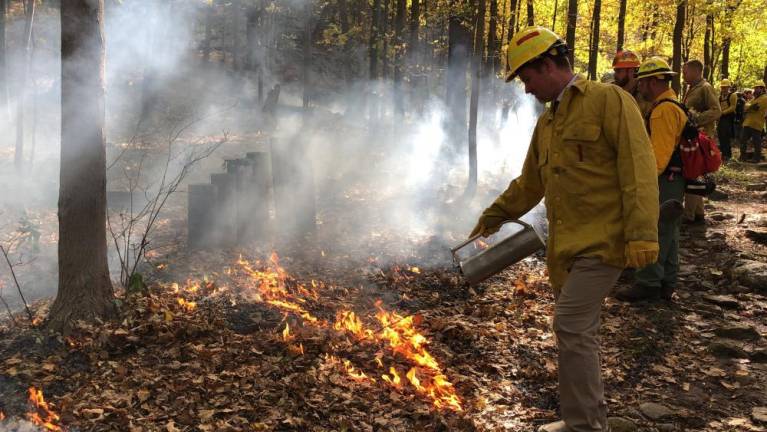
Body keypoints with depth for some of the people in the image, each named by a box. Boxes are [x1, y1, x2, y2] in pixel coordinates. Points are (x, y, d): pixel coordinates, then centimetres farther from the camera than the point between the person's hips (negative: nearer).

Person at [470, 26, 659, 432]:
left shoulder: (608, 100, -8)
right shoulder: (546, 122, 17)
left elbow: (638, 168, -16)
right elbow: (529, 183, 28)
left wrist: (642, 233, -22)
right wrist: (493, 216, 32)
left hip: (602, 241, -8)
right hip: (565, 245, 8)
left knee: (571, 327, -11)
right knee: (577, 333, 13)